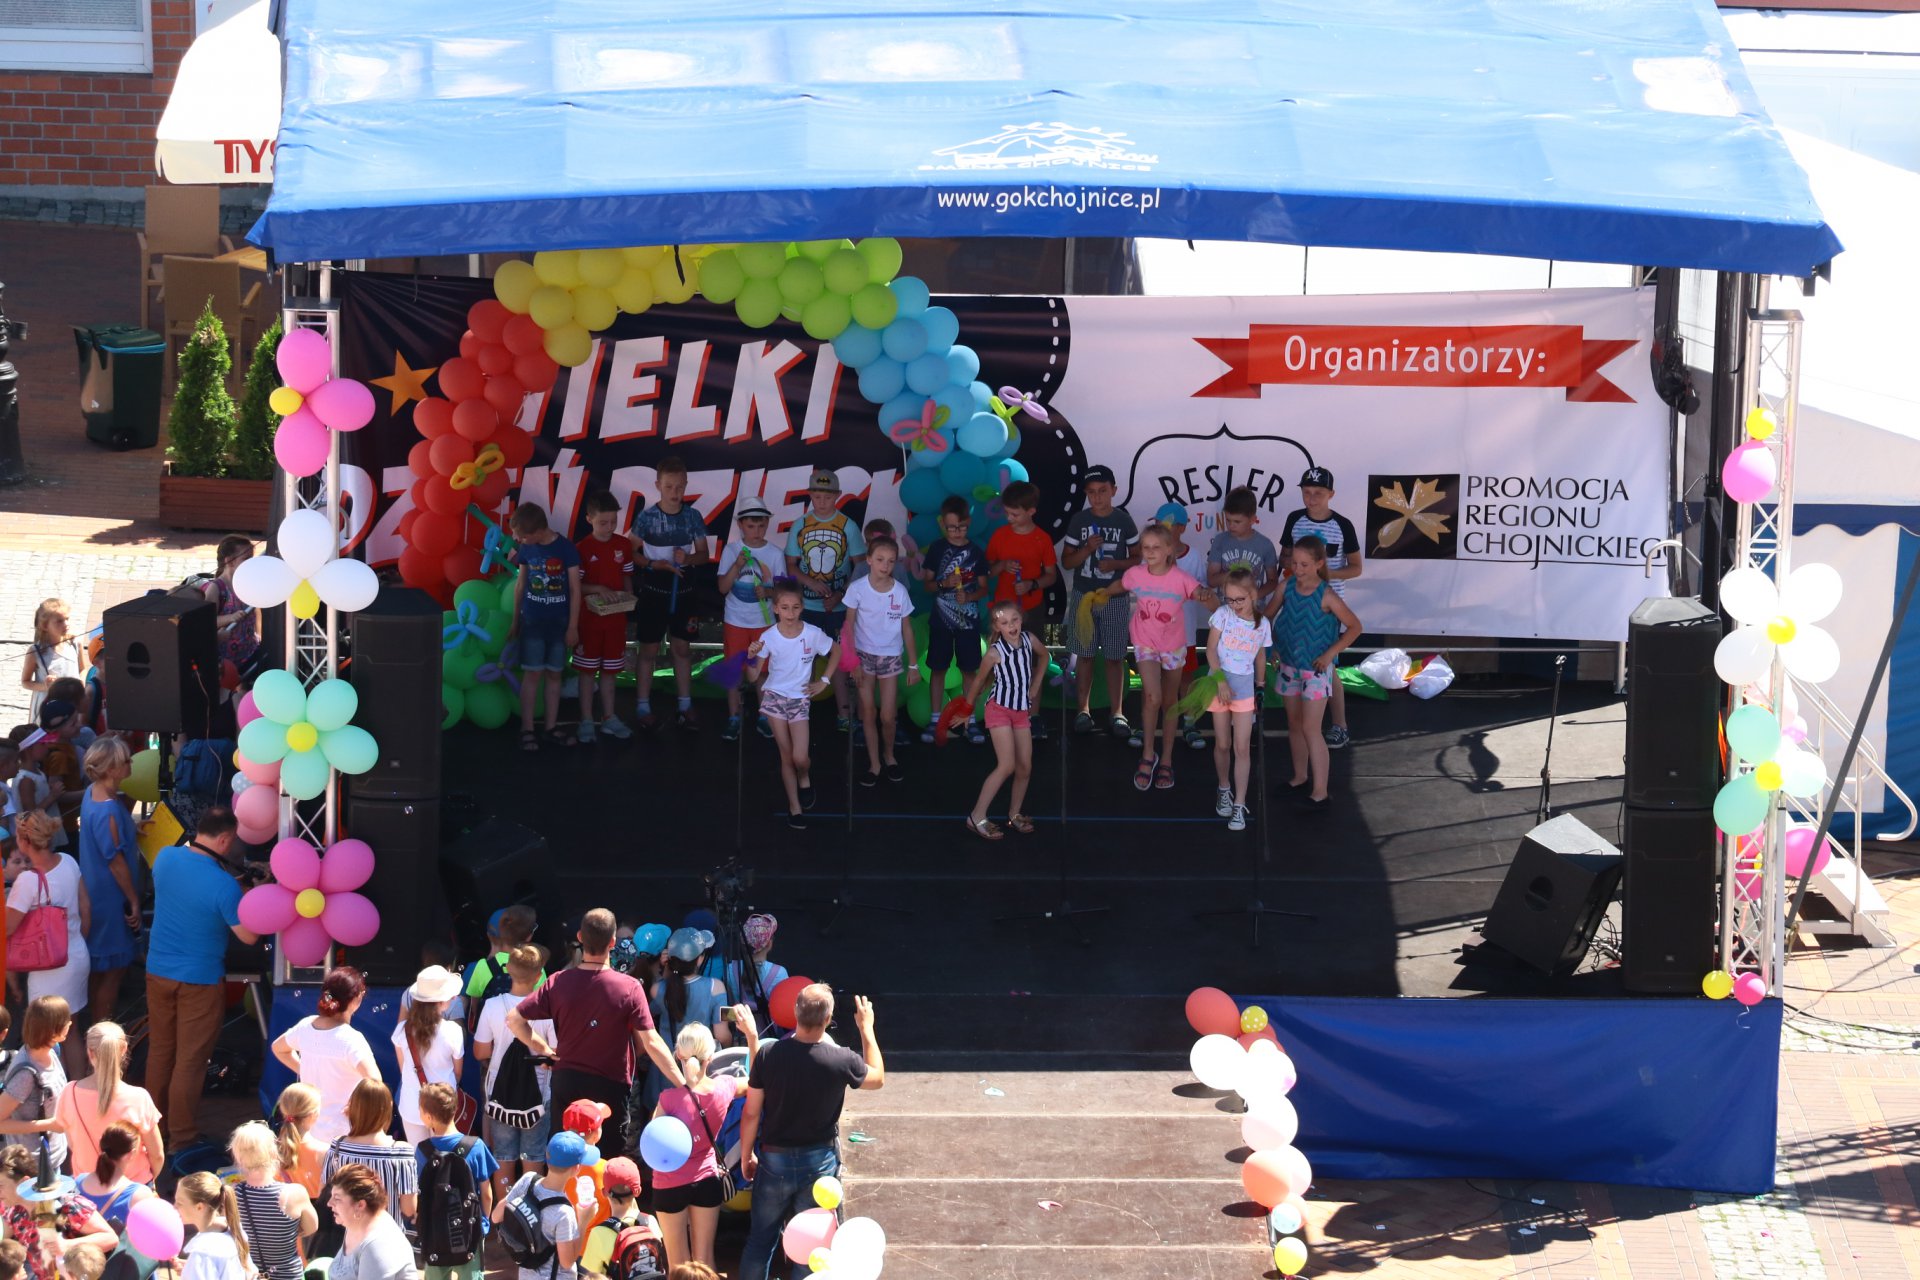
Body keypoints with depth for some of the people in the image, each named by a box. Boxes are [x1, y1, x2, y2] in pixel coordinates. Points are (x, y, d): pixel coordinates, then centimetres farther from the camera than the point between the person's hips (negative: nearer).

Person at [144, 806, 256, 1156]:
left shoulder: (165, 857, -8)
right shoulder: (224, 884, -25)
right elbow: (249, 936, -16)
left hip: (158, 970, 6)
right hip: (199, 980, -6)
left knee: (159, 1050, 20)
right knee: (190, 1061, 5)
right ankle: (182, 1138, 14)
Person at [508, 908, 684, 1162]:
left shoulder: (559, 982, -8)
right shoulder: (629, 989, -15)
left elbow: (514, 1019, -8)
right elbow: (651, 1043, -16)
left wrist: (544, 1048, 3)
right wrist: (683, 1084, -11)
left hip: (566, 1083, 3)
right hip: (611, 1085, -3)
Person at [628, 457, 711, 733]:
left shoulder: (692, 517, -3)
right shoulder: (646, 517, -11)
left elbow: (704, 554, 4)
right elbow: (631, 552, -6)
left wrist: (688, 558, -18)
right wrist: (655, 564, -22)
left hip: (682, 589, 2)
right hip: (654, 589, -2)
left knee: (681, 648, 11)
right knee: (649, 649, 5)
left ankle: (685, 706, 18)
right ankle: (643, 707, 12)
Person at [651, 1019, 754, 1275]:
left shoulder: (671, 1098, -24)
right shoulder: (724, 1088, -13)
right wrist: (752, 1035, 10)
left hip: (671, 1185, -3)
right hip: (707, 1181, 3)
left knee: (678, 1264, 10)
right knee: (705, 1258, 14)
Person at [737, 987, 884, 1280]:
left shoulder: (769, 1055, -16)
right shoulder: (841, 1061, -18)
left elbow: (751, 1113, -7)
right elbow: (878, 1078, 5)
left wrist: (746, 1155, 8)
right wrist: (866, 1029, 13)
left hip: (774, 1160, 1)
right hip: (819, 1162, -1)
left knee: (761, 1240, 16)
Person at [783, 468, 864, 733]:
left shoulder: (847, 526, -4)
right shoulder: (800, 526, 2)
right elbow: (791, 565, 6)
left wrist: (840, 596, -15)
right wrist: (811, 583, -13)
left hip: (839, 607, -2)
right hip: (806, 605, 2)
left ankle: (845, 716, 7)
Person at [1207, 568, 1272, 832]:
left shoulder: (1262, 625, -3)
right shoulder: (1223, 615, -9)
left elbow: (1260, 656, 10)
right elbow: (1211, 650, -9)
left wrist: (1261, 686, 14)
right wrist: (1221, 681, -17)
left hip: (1245, 688, 1)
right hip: (1219, 684, -1)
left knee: (1242, 749, -3)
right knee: (1222, 745, 9)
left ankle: (1239, 806, -1)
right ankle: (1224, 790, 33)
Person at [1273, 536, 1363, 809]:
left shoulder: (1326, 597, -18)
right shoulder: (1288, 586, -5)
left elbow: (1354, 627, -10)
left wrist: (1329, 654, -15)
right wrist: (1274, 645, -4)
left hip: (1315, 668, -6)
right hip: (1289, 665, 6)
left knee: (1311, 728, -9)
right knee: (1294, 724, 17)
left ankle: (1320, 792, -6)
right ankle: (1300, 777, 34)